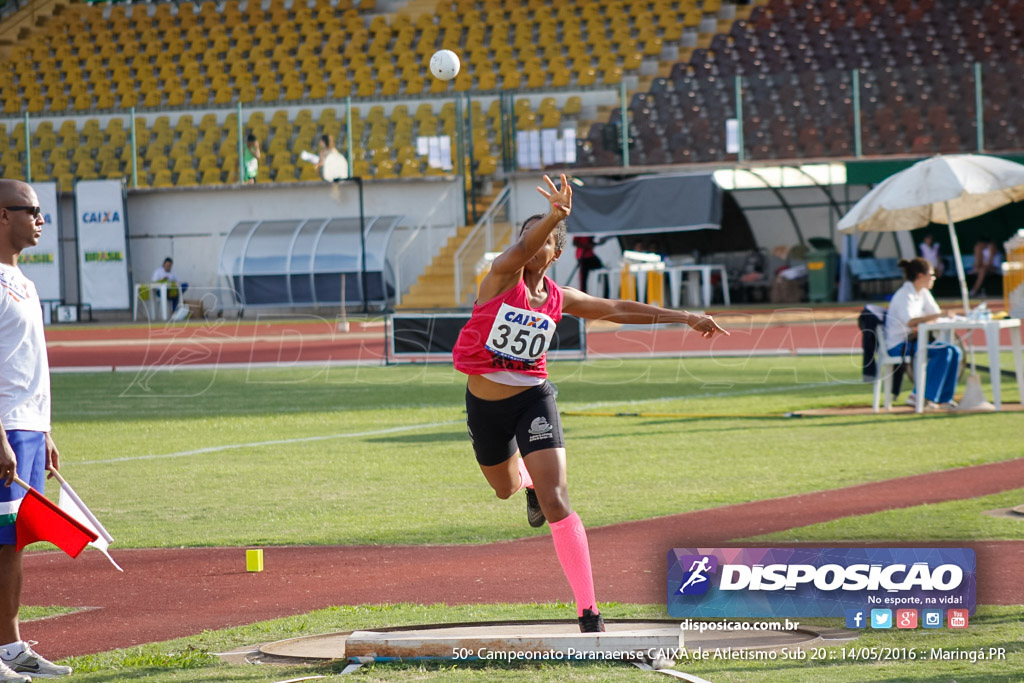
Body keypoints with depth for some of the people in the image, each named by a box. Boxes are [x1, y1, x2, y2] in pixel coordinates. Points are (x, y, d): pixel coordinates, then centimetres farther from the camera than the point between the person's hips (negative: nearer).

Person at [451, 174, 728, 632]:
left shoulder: (559, 300, -2)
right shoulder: (502, 276, -11)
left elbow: (619, 310, 9)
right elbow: (521, 249, -33)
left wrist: (683, 318, 10)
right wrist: (555, 217, -54)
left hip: (532, 400, -1)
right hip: (484, 403, 1)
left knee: (556, 504, -15)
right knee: (506, 490, 25)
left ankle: (589, 614, -15)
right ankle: (529, 482, 67)